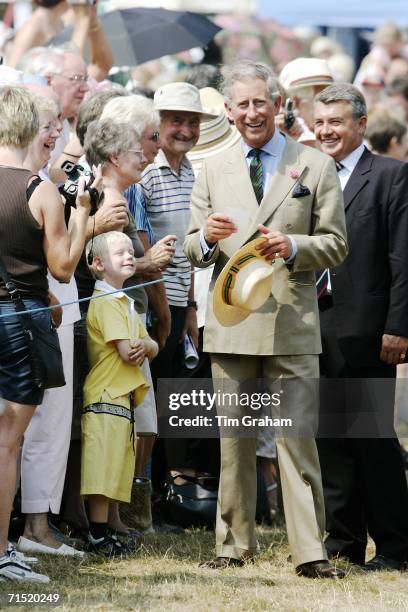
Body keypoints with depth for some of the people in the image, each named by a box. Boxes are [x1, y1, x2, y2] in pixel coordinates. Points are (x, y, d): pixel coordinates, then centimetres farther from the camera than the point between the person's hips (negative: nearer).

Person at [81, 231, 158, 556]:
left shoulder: (126, 303, 22)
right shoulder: (107, 303, -11)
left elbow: (152, 347, 17)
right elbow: (127, 352, -19)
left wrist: (144, 345, -7)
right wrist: (141, 347, 4)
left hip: (123, 396, 10)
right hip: (107, 395, -10)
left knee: (114, 471, 11)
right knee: (102, 471, -10)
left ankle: (103, 533, 14)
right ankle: (98, 537, -10)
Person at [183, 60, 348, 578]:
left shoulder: (315, 167, 6)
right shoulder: (213, 172, 14)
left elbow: (335, 245, 4)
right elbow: (194, 252, 13)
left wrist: (293, 247, -15)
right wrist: (207, 238, -10)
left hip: (292, 320, -2)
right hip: (230, 322, 3)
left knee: (298, 437, -6)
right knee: (233, 440, 6)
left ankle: (309, 551, -6)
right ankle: (234, 544, 13)